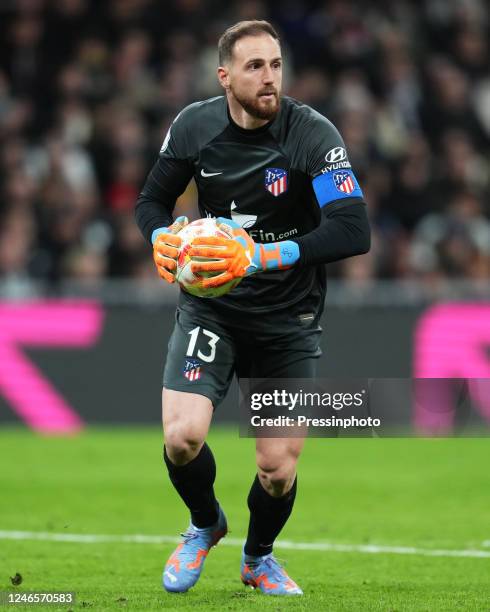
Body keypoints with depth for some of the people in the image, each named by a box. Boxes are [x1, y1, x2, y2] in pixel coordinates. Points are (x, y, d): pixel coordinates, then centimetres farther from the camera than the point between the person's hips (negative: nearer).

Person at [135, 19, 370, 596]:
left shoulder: (313, 134, -18)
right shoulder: (193, 126, -8)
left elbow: (354, 231, -26)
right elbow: (152, 198, 8)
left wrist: (262, 256, -35)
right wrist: (161, 237, -16)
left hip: (288, 318, -1)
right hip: (209, 307, 1)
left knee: (279, 467, -3)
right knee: (182, 436, -19)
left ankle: (258, 557, 32)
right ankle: (205, 524, 17)